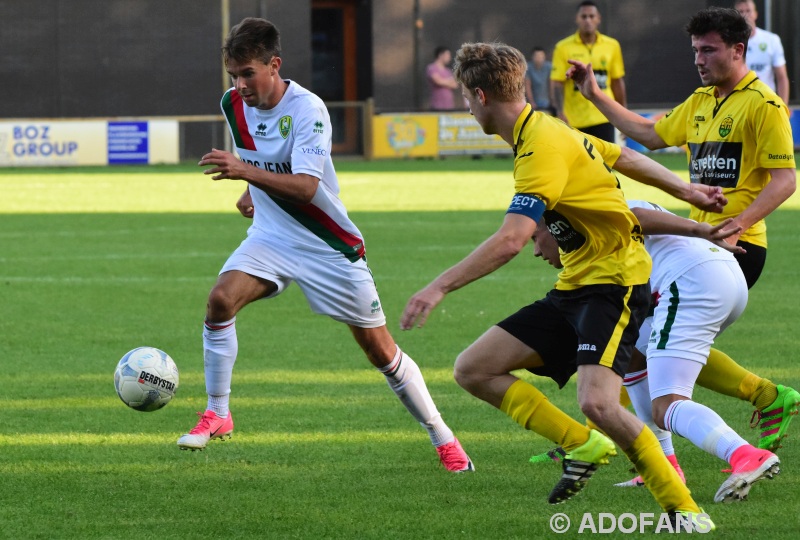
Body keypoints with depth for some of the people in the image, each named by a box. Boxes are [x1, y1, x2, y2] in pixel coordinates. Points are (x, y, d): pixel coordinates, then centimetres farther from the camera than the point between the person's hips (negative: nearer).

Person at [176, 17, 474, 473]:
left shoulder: (306, 109, -23)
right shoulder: (234, 105, -4)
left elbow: (306, 186, -36)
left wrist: (247, 173, -48)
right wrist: (251, 192, 8)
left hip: (330, 246, -5)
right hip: (271, 236, 5)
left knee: (381, 350, 2)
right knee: (222, 298, -23)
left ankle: (443, 438, 18)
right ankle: (217, 414, -10)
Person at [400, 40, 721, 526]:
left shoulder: (542, 147, -20)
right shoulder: (547, 131, 11)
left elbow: (511, 240, -29)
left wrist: (440, 287, -30)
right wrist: (685, 190, 36)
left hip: (613, 282, -10)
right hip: (574, 287, 10)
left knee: (596, 402, -28)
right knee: (473, 369, 0)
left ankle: (684, 509, -13)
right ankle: (584, 445, 4)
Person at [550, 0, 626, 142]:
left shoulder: (612, 46, 4)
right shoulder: (563, 48, -3)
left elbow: (617, 82, 11)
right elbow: (557, 84, -6)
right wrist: (560, 113, -18)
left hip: (603, 118, 1)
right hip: (574, 120, -1)